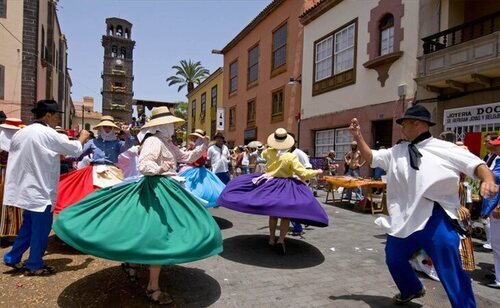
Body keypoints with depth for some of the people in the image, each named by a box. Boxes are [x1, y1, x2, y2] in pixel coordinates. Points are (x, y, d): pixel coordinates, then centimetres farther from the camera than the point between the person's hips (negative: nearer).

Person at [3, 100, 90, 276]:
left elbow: (12, 160, 12)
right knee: (41, 229, 4)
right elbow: (74, 149, -9)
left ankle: (12, 258, 27)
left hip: (25, 188, 8)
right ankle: (34, 265, 14)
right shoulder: (48, 134, -17)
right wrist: (82, 138, 10)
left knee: (28, 226, 20)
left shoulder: (21, 133, 7)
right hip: (41, 190, -8)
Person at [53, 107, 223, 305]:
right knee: (159, 235, -8)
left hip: (167, 189, 10)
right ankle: (153, 288, 4)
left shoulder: (168, 143, 15)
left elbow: (186, 157, 22)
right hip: (157, 190, -10)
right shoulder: (154, 141, -14)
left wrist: (202, 147, 14)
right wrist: (158, 168, -44)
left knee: (156, 234, 17)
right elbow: (142, 165, -26)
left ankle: (132, 261, 34)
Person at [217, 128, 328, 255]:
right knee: (286, 214, 3)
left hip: (270, 184, 4)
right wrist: (316, 172, 1)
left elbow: (263, 153, 23)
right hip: (286, 187, -4)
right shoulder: (291, 157, -16)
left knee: (273, 212, 17)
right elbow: (303, 174, -15)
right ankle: (281, 240, -8)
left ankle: (272, 238, 24)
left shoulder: (268, 152, -4)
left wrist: (273, 147, 27)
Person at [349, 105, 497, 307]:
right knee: (394, 259, 20)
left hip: (435, 218, -5)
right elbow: (371, 157, 13)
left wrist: (488, 180, -25)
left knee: (450, 268, -5)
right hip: (404, 218, 6)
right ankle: (411, 290, 49)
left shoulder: (444, 149, -2)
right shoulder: (397, 151, 11)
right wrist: (358, 137, 0)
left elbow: (475, 165, -4)